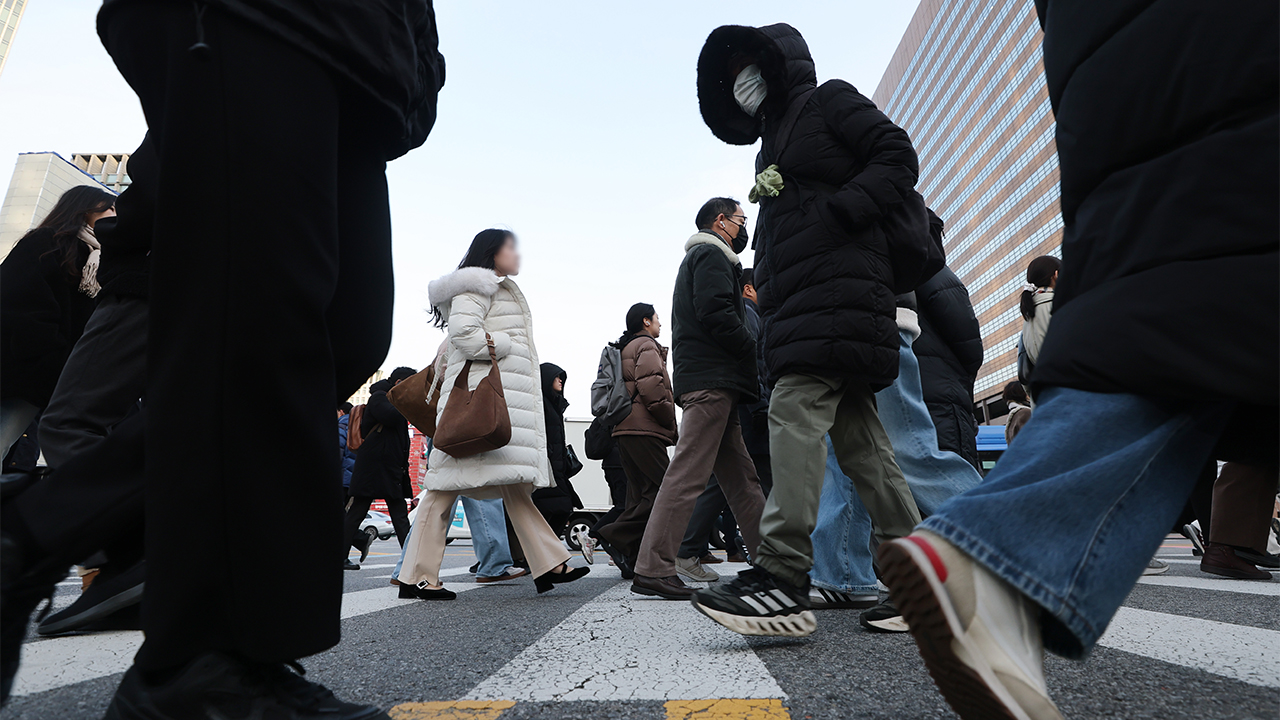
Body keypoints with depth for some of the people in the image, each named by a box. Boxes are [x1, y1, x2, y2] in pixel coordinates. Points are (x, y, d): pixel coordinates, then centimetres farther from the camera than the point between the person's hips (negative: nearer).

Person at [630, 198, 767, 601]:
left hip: (711, 382, 11)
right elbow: (716, 312, -16)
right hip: (712, 379, -11)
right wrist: (757, 353, -9)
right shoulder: (711, 255, 0)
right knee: (688, 473, -13)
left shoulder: (698, 258, 32)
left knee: (741, 476, 10)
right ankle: (652, 570, -12)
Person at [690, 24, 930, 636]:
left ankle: (782, 574, -26)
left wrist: (835, 213, -13)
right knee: (857, 434, 4)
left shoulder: (829, 101, 10)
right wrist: (767, 295, 11)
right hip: (797, 299, 9)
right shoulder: (773, 144, 32)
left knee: (795, 410, -22)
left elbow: (898, 157, -1)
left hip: (839, 282, -9)